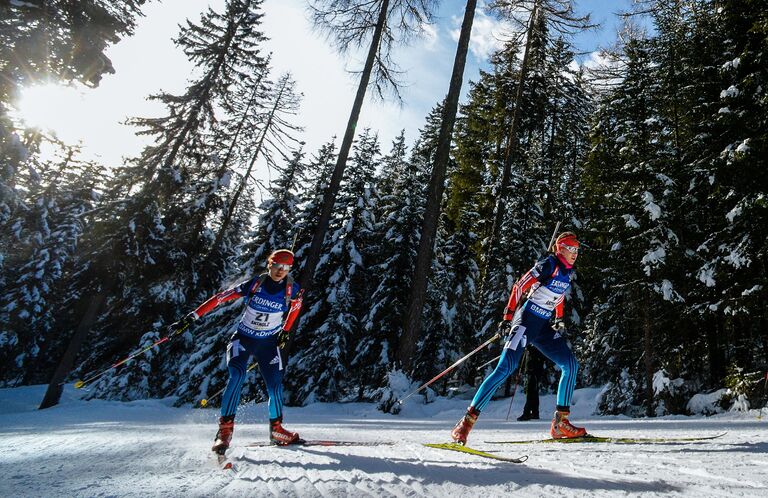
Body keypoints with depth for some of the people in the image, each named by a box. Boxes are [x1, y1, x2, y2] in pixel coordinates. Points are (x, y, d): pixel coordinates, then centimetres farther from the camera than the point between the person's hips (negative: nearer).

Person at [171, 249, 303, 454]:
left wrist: (286, 331, 12)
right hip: (243, 339, -2)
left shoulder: (292, 289, -9)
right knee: (236, 376, -25)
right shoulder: (253, 284, -15)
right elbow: (221, 297, -14)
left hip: (269, 343, 2)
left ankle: (276, 429, 16)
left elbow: (296, 304, 13)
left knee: (275, 387, -6)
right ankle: (225, 429, -16)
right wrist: (192, 317, -18)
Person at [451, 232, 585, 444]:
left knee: (571, 365, -1)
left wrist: (559, 320, 23)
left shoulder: (567, 272, 13)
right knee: (505, 368, -17)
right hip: (526, 320, -8)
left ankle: (560, 423, 9)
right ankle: (468, 420, -14)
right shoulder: (549, 264, -11)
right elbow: (519, 287, -16)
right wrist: (507, 317, -21)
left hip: (543, 327, 8)